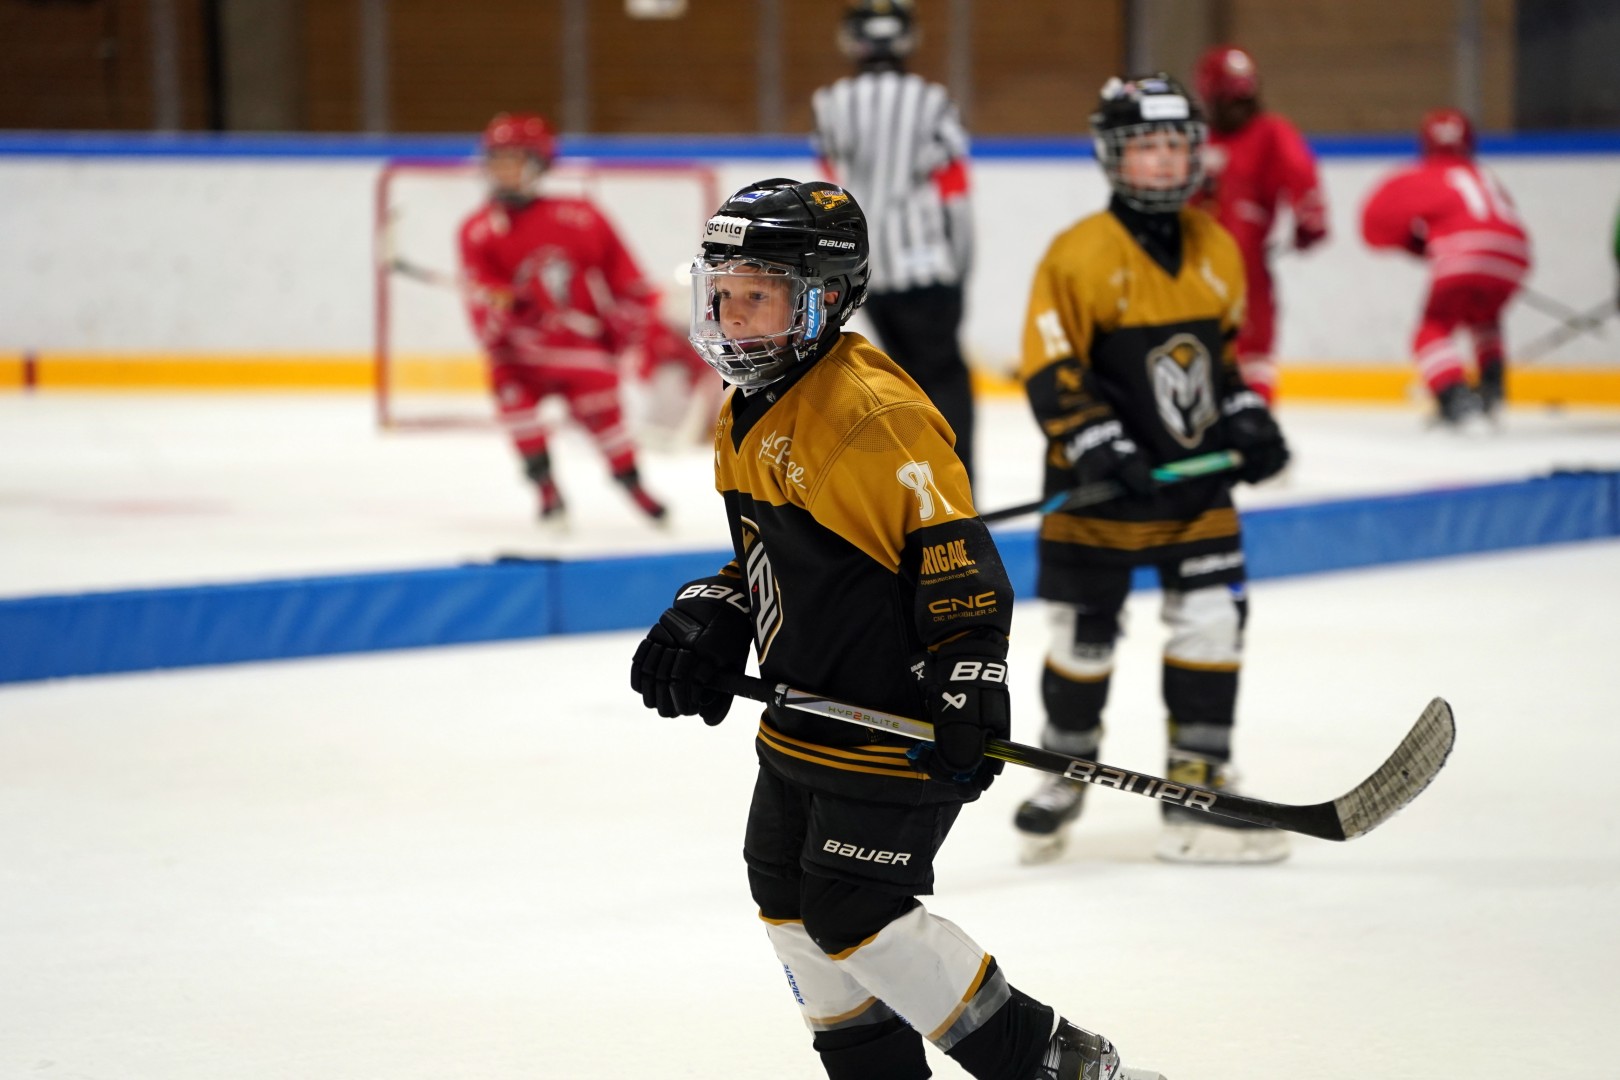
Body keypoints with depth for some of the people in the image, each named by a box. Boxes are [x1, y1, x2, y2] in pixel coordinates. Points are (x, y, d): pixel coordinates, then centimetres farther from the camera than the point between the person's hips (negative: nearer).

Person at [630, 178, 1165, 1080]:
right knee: (790, 898, 16)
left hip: (896, 725, -10)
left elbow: (959, 559, -23)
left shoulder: (876, 416, -22)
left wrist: (967, 694, -27)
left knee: (856, 916, -11)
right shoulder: (749, 417, 9)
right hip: (806, 716, 10)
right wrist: (705, 625, 6)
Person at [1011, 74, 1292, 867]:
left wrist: (1247, 420, 7)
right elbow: (1049, 367, -15)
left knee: (1213, 621, -3)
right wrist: (1099, 447, -23)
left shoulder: (1216, 250, 6)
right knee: (1084, 635, 6)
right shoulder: (1080, 255, -14)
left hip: (1197, 479, 5)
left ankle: (1197, 794, 5)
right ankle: (1065, 775, 29)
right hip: (1100, 485, -5)